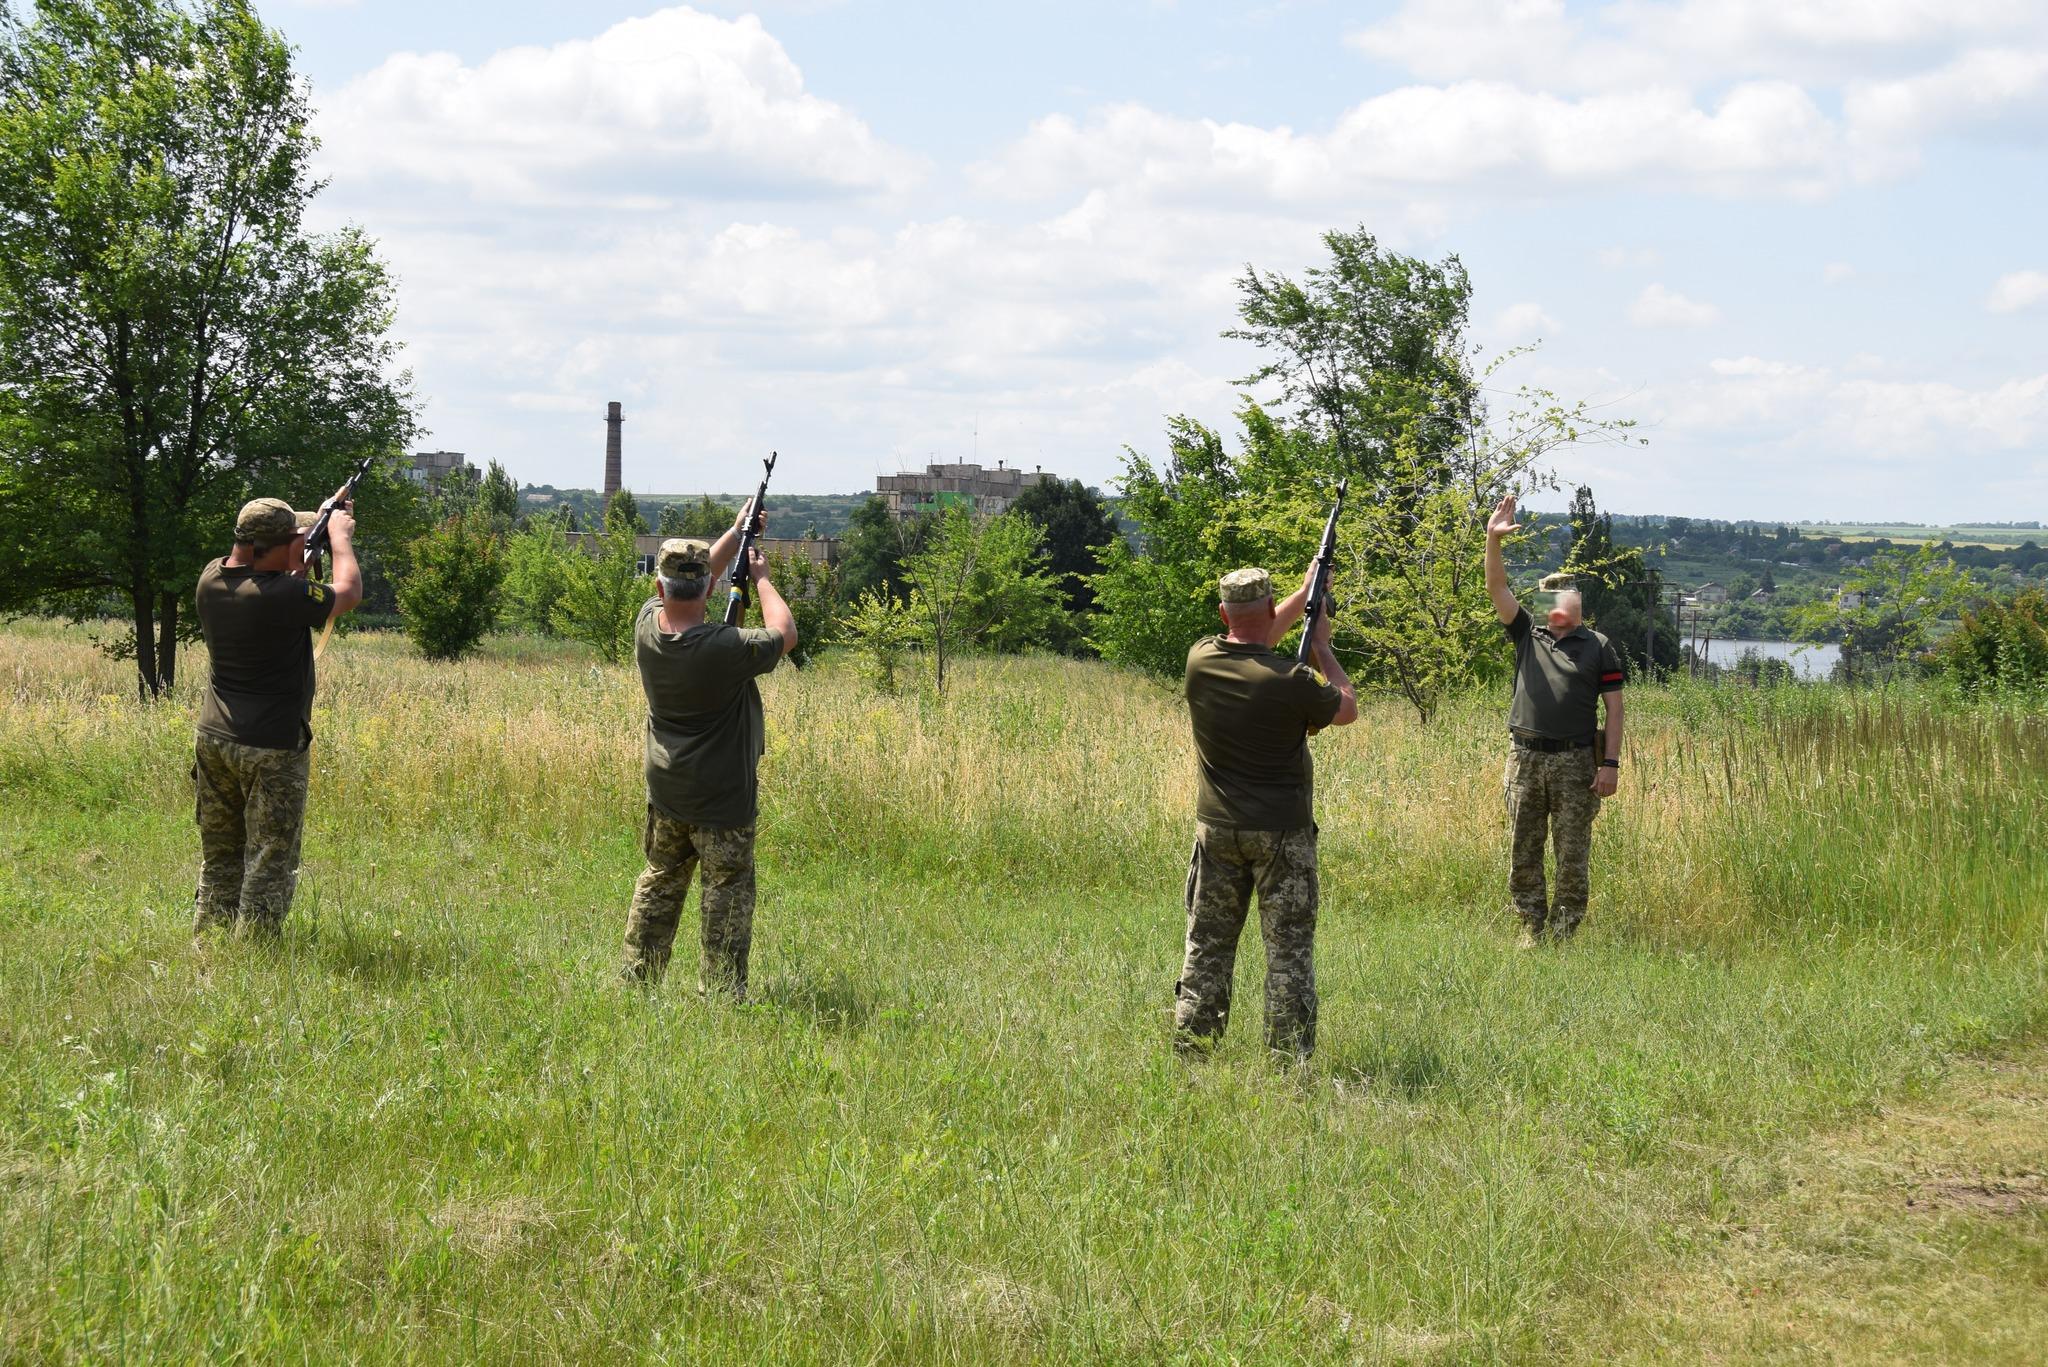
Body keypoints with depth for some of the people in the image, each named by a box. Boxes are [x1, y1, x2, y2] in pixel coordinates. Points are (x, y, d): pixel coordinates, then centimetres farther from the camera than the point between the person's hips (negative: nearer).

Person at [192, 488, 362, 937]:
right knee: (269, 866, 2)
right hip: (271, 748, -7)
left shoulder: (211, 579, -1)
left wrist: (325, 523, 13)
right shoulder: (283, 595, -24)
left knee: (219, 862, 18)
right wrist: (340, 536, 9)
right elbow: (348, 593, -6)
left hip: (214, 738, 7)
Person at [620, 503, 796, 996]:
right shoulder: (724, 647, -27)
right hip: (721, 798, -6)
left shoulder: (648, 625, -9)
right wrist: (760, 577, 3)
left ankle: (636, 976, 25)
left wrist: (737, 532, 17)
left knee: (660, 882, 19)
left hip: (664, 792, 6)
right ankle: (721, 993, 5)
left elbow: (691, 581, 10)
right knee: (727, 892, 3)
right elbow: (785, 634, -9)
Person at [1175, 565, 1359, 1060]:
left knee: (1207, 946, 12)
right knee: (1289, 950, 3)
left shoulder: (1200, 660, -6)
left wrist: (1308, 592, 23)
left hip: (1216, 830, 4)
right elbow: (1347, 710, 1)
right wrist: (1322, 646, 10)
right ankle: (1289, 1057, 2)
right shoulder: (1290, 681, -19)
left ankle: (1190, 1048, 13)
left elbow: (1251, 643, 16)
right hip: (1280, 834, -4)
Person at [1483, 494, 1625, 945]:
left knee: (1573, 854, -1)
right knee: (1523, 852, 5)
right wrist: (1493, 539, -13)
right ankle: (1532, 928, 14)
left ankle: (1564, 933, 5)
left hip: (1575, 760, -2)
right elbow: (1497, 588, 1)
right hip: (1525, 757, 3)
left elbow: (1614, 707, 2)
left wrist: (1611, 764, -7)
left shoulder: (1598, 646, 5)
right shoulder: (1528, 634, 11)